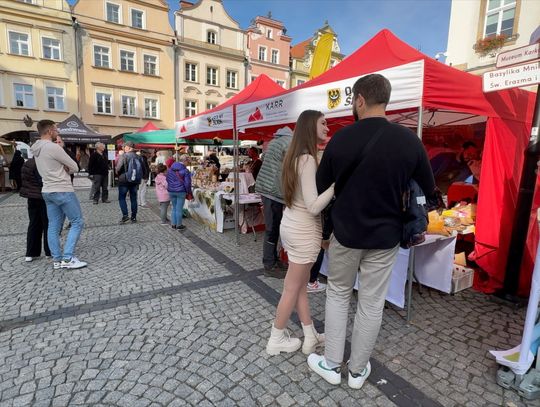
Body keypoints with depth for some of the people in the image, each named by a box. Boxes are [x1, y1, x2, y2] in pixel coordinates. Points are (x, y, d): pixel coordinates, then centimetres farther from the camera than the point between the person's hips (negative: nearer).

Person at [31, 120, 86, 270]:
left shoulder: (37, 149, 13)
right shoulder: (53, 147, -16)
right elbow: (74, 167, -11)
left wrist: (62, 169, 0)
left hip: (48, 191, 9)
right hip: (63, 191, -9)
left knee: (54, 226, 9)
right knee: (77, 222, -2)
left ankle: (57, 260, 13)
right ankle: (68, 258, -4)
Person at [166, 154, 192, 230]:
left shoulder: (170, 169, 5)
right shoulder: (185, 170, -13)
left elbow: (167, 180, 13)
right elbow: (187, 183, -13)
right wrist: (188, 192, 0)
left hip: (171, 191, 5)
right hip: (181, 191, -5)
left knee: (174, 208, 17)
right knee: (179, 209, 4)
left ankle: (173, 224, 21)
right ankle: (178, 225, 13)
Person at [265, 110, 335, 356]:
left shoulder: (295, 156, 8)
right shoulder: (307, 159, -20)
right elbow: (313, 206, -24)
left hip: (291, 225, 9)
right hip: (303, 230, -9)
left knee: (299, 285, 16)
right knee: (292, 288, 7)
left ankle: (310, 336, 32)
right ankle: (276, 340, 26)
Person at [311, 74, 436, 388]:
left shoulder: (341, 139, -10)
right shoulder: (409, 141, -8)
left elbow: (321, 186, 1)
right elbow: (428, 190, 3)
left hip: (346, 233, 0)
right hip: (385, 236, 1)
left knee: (338, 295, 19)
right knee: (372, 304, 14)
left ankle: (331, 365, 30)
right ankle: (358, 371, 32)